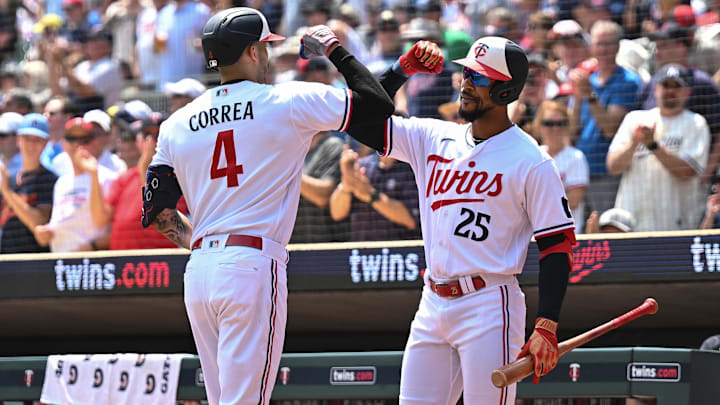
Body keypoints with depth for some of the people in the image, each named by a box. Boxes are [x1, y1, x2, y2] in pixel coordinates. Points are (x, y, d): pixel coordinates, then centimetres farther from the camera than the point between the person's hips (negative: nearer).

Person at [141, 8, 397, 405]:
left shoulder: (178, 124, 12)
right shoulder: (289, 103, -2)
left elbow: (156, 211, 14)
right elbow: (377, 103, 3)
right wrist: (336, 51, 16)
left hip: (199, 270, 6)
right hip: (253, 266, -6)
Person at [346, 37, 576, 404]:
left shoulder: (531, 162, -6)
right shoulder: (432, 138, 11)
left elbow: (556, 246, -7)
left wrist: (546, 328, -16)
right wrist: (399, 70, 0)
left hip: (489, 306, -6)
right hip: (432, 305, 6)